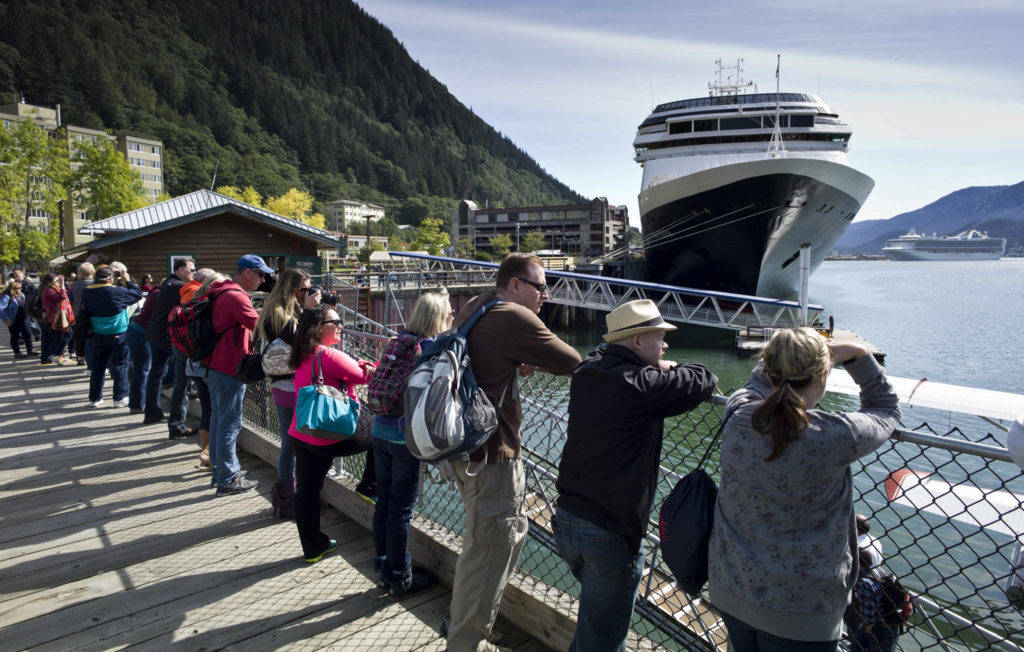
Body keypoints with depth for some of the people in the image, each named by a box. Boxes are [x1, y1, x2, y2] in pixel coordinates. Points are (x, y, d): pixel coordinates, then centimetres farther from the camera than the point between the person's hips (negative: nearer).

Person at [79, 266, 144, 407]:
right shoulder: (116, 292, -17)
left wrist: (88, 330, 17)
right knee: (120, 366, 5)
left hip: (97, 336, 5)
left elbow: (83, 315, 6)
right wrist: (128, 282, 6)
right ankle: (120, 398, 8)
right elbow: (138, 294, -6)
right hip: (117, 335, -5)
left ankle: (95, 398, 20)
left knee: (97, 366, 13)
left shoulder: (88, 293, -1)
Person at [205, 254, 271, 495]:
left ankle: (220, 472, 29)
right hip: (229, 369, -11)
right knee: (230, 424, -3)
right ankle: (228, 479, 5)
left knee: (218, 419, 17)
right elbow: (260, 326, -22)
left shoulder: (223, 293, 15)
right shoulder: (236, 297, -17)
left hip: (214, 366, 11)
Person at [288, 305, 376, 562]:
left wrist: (360, 364, -2)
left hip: (300, 434, 9)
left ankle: (313, 547, 25)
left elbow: (346, 371, 15)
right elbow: (364, 376, -11)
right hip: (327, 438, -8)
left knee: (307, 492, 13)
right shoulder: (328, 356, -17)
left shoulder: (303, 357, 11)